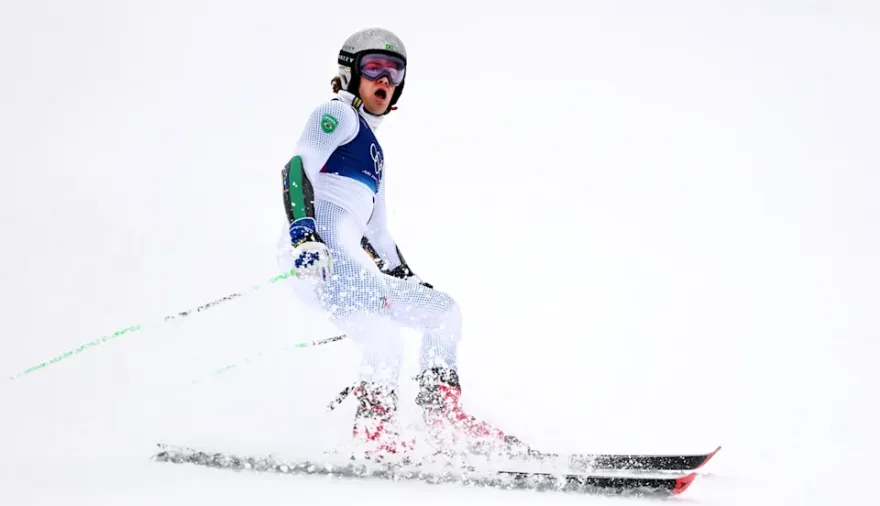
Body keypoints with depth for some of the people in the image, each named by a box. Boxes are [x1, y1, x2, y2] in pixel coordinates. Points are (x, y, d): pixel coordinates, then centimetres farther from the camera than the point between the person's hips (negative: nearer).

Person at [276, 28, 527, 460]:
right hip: (318, 255, -9)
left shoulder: (373, 152, 32)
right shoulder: (337, 116, 6)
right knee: (385, 340, -30)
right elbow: (298, 168, -13)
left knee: (444, 311, 13)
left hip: (351, 263, 10)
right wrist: (303, 230, -28)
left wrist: (410, 282, 32)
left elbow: (378, 234, 36)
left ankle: (444, 416, 7)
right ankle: (375, 430, -32)